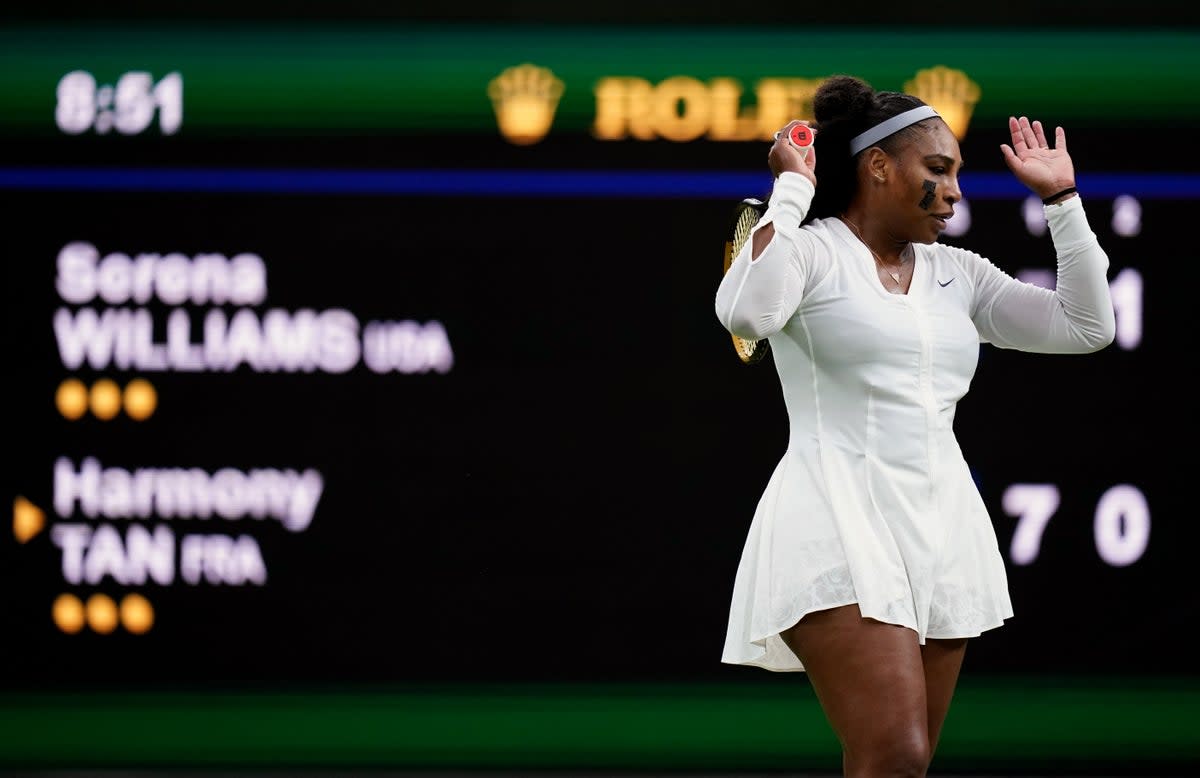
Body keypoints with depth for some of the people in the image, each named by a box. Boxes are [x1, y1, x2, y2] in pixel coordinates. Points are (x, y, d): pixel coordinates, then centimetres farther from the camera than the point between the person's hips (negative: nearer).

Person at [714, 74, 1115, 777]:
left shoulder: (958, 275, 17)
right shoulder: (810, 251, -1)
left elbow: (1087, 327, 13)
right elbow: (746, 313, -23)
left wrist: (1062, 199, 10)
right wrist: (792, 190, -14)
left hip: (942, 528, 7)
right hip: (842, 527, -7)